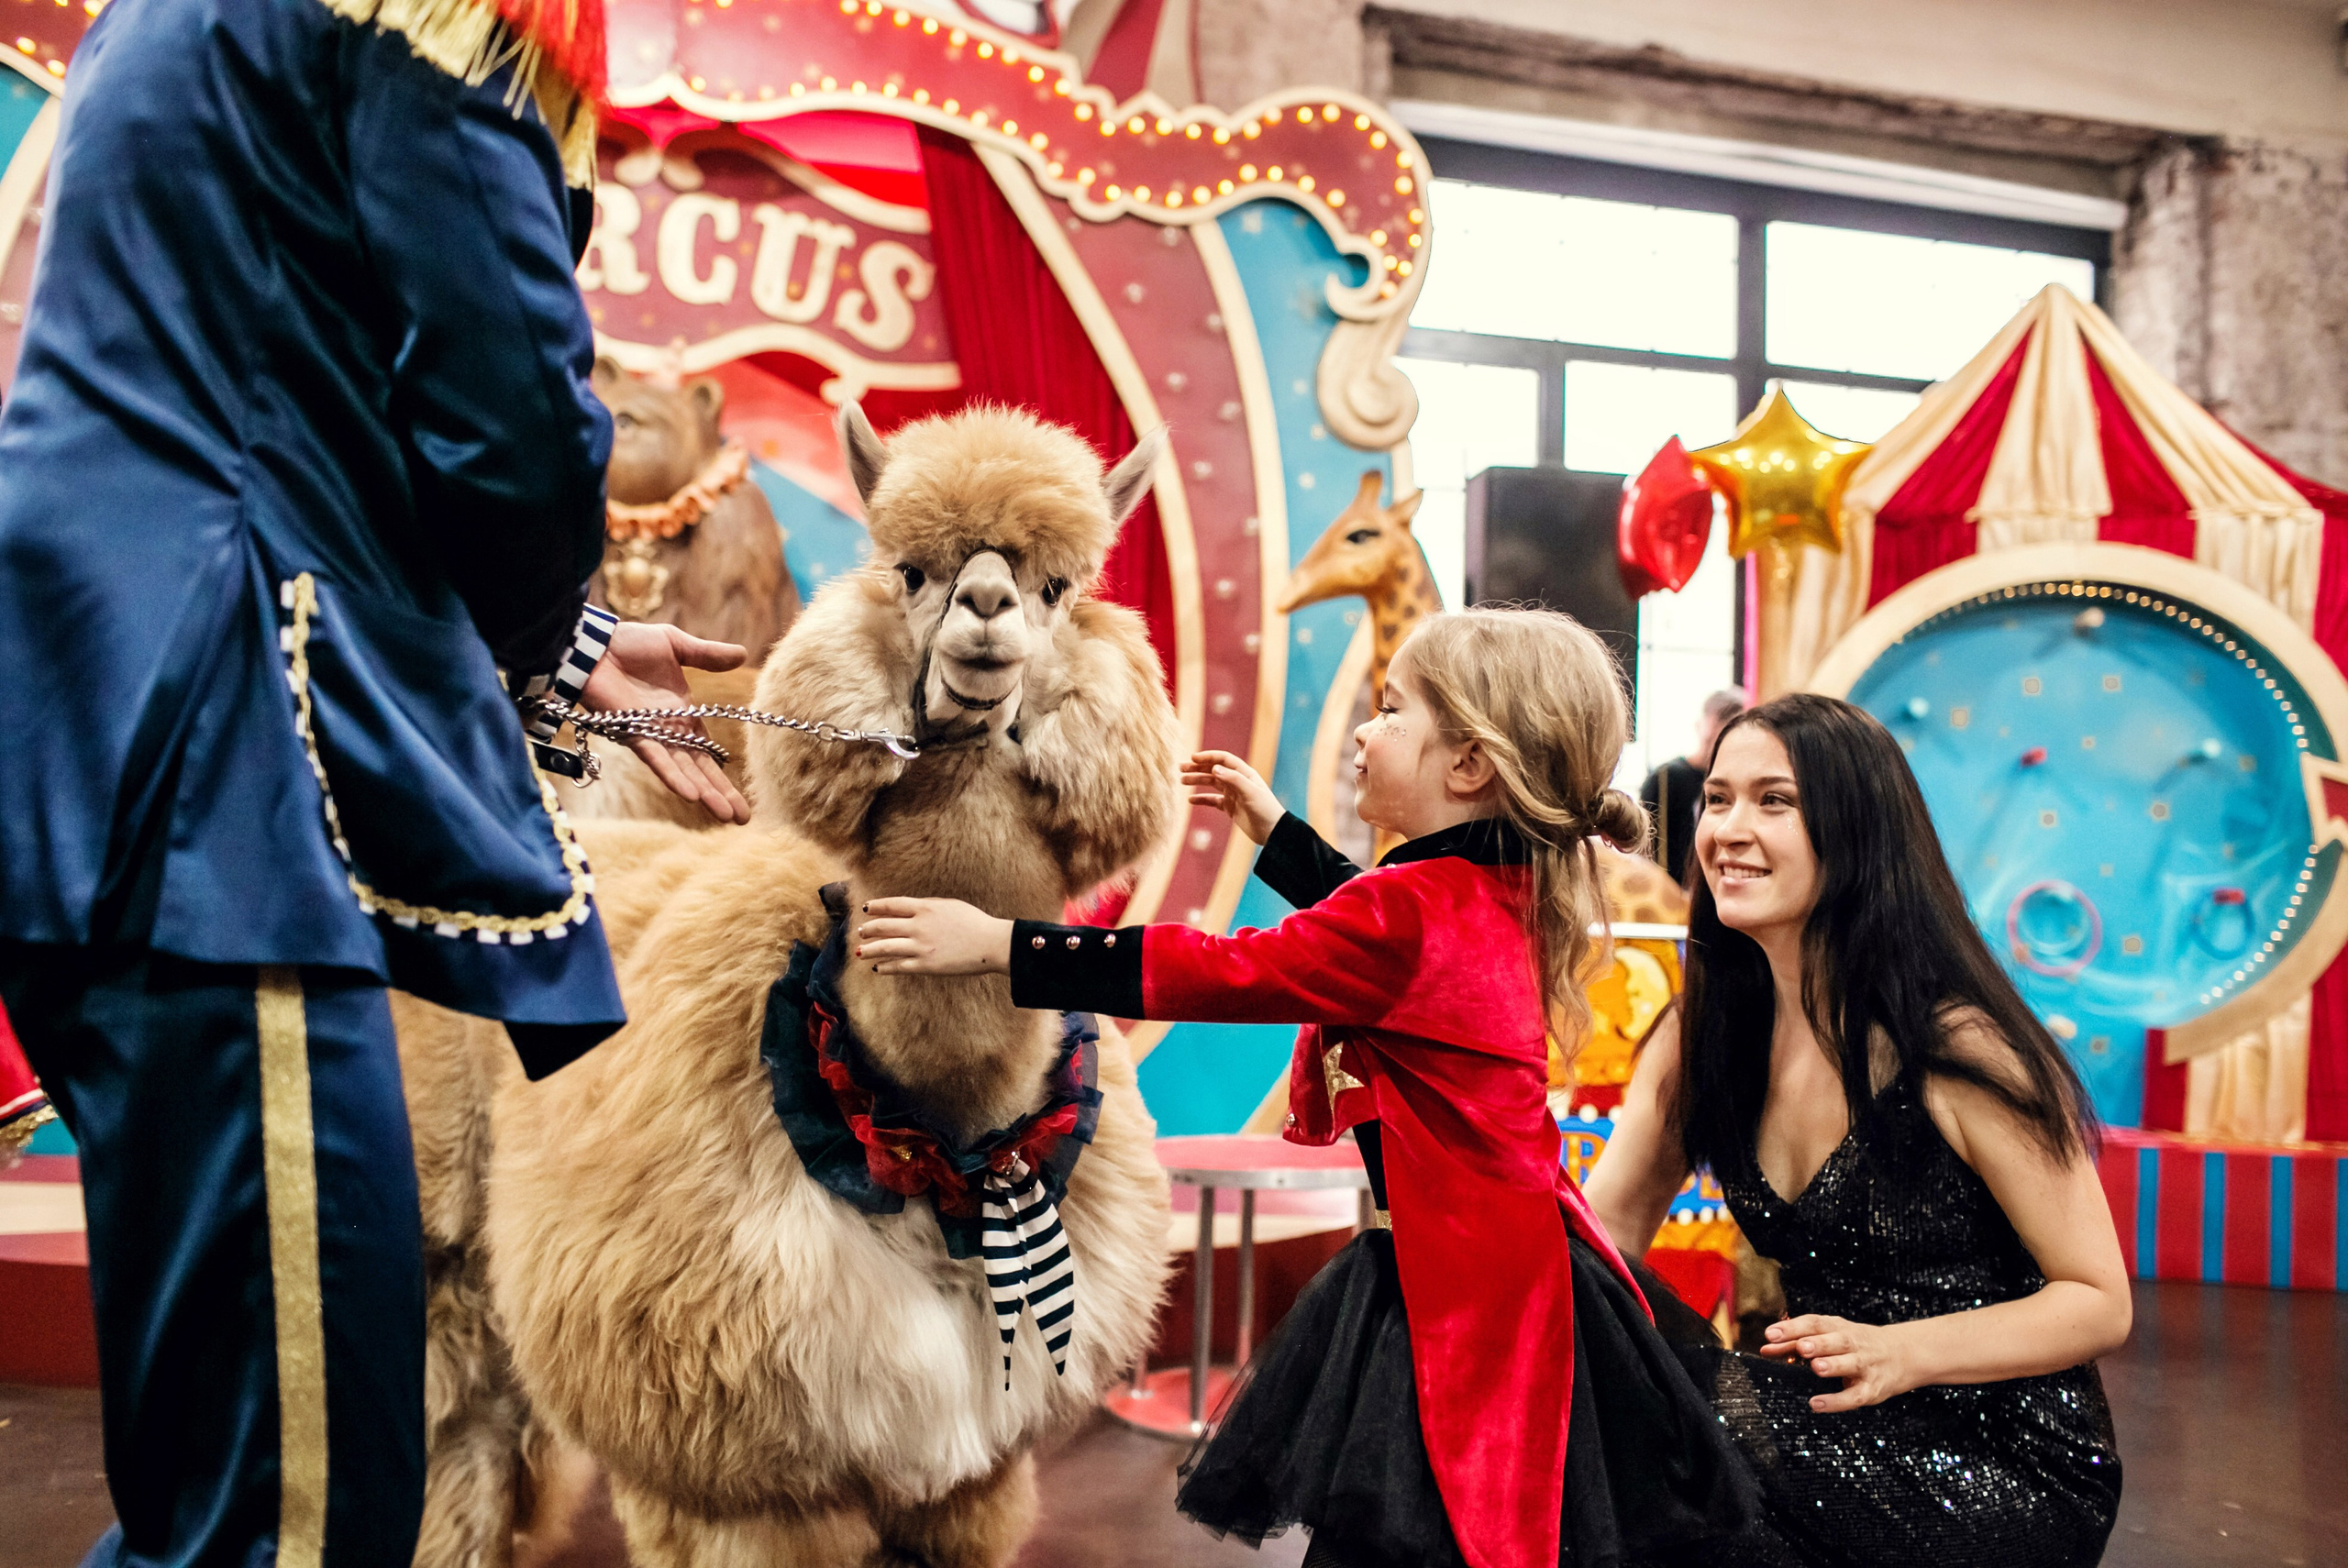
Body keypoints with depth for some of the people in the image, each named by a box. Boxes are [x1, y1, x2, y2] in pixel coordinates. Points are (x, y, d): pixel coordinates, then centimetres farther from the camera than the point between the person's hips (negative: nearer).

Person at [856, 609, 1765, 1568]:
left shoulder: (1415, 908, -20)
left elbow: (1230, 974, -19)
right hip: (1514, 1254, 10)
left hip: (1453, 1286, -10)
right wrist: (1273, 829, 38)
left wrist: (997, 945, -16)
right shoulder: (1509, 889, 9)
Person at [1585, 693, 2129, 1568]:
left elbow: (2099, 1302, -11)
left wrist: (1901, 1352, -28)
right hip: (1840, 1437, 5)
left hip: (2010, 1471, -4)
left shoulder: (1958, 1048, -17)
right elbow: (1594, 1237, -2)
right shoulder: (1700, 1038, 1)